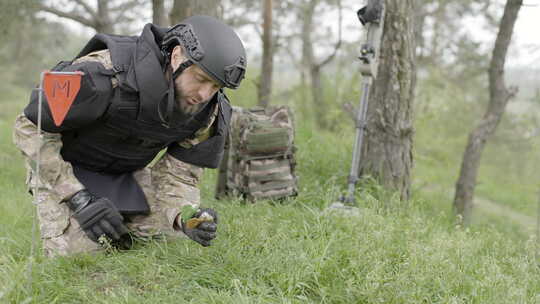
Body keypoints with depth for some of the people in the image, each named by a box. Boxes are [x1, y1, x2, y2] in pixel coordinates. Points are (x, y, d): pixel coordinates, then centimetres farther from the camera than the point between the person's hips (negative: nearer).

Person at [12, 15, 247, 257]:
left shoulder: (208, 111, -19)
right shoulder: (102, 75, -36)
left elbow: (178, 176, -12)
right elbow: (30, 129, -26)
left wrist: (186, 215, -37)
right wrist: (79, 199, -33)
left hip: (129, 172, 4)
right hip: (64, 169, -4)